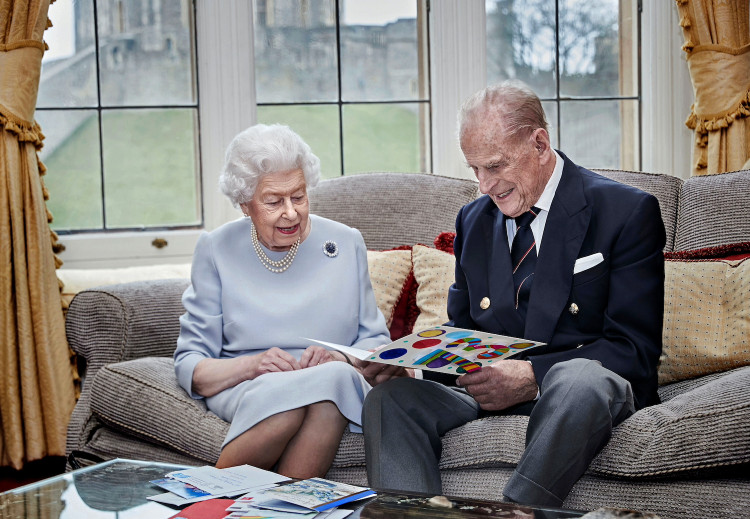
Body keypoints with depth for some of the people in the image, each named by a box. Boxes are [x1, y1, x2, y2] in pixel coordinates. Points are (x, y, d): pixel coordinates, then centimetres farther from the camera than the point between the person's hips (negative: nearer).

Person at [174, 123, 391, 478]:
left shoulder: (346, 243, 10)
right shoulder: (216, 250, 6)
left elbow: (376, 342, 13)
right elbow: (190, 366, 3)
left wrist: (340, 359, -10)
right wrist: (251, 365, -17)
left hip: (337, 386, 1)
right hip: (244, 390, -1)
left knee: (336, 378, -36)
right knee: (287, 393, -38)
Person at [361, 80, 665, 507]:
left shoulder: (627, 212, -4)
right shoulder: (473, 219, 15)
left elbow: (635, 349, -9)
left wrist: (533, 376, -24)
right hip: (490, 387, 5)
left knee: (579, 381, -40)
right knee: (390, 397, -23)